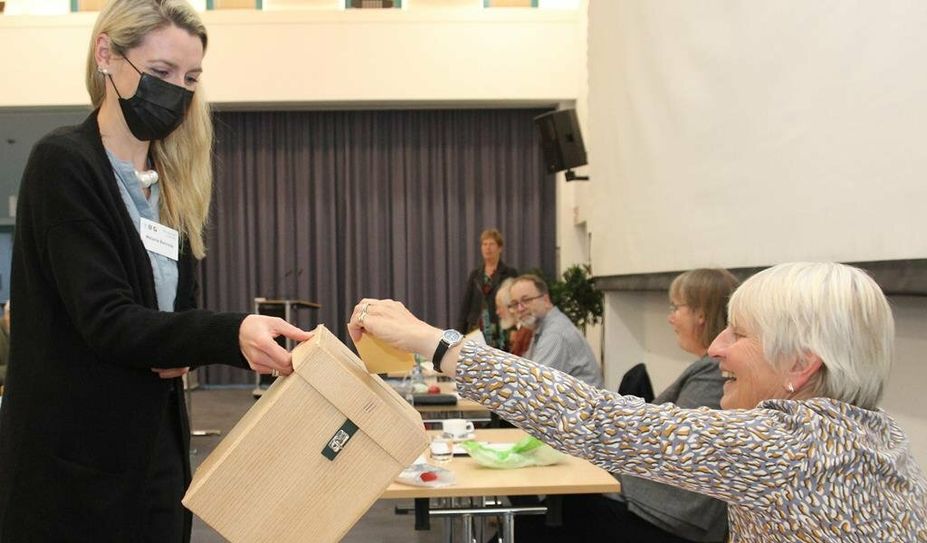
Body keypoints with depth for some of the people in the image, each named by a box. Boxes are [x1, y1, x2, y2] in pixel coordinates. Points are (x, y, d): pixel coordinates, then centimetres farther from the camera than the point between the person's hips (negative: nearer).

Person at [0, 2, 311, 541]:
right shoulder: (63, 163, -11)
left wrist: (184, 352, -8)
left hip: (156, 451, 7)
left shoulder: (171, 184, 12)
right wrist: (233, 334, -34)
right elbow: (106, 319, -20)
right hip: (73, 461, -7)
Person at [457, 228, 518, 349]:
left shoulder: (510, 273, 2)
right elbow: (466, 306, 11)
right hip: (476, 332, 3)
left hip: (499, 335, -3)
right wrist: (460, 333, 4)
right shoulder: (475, 275, 14)